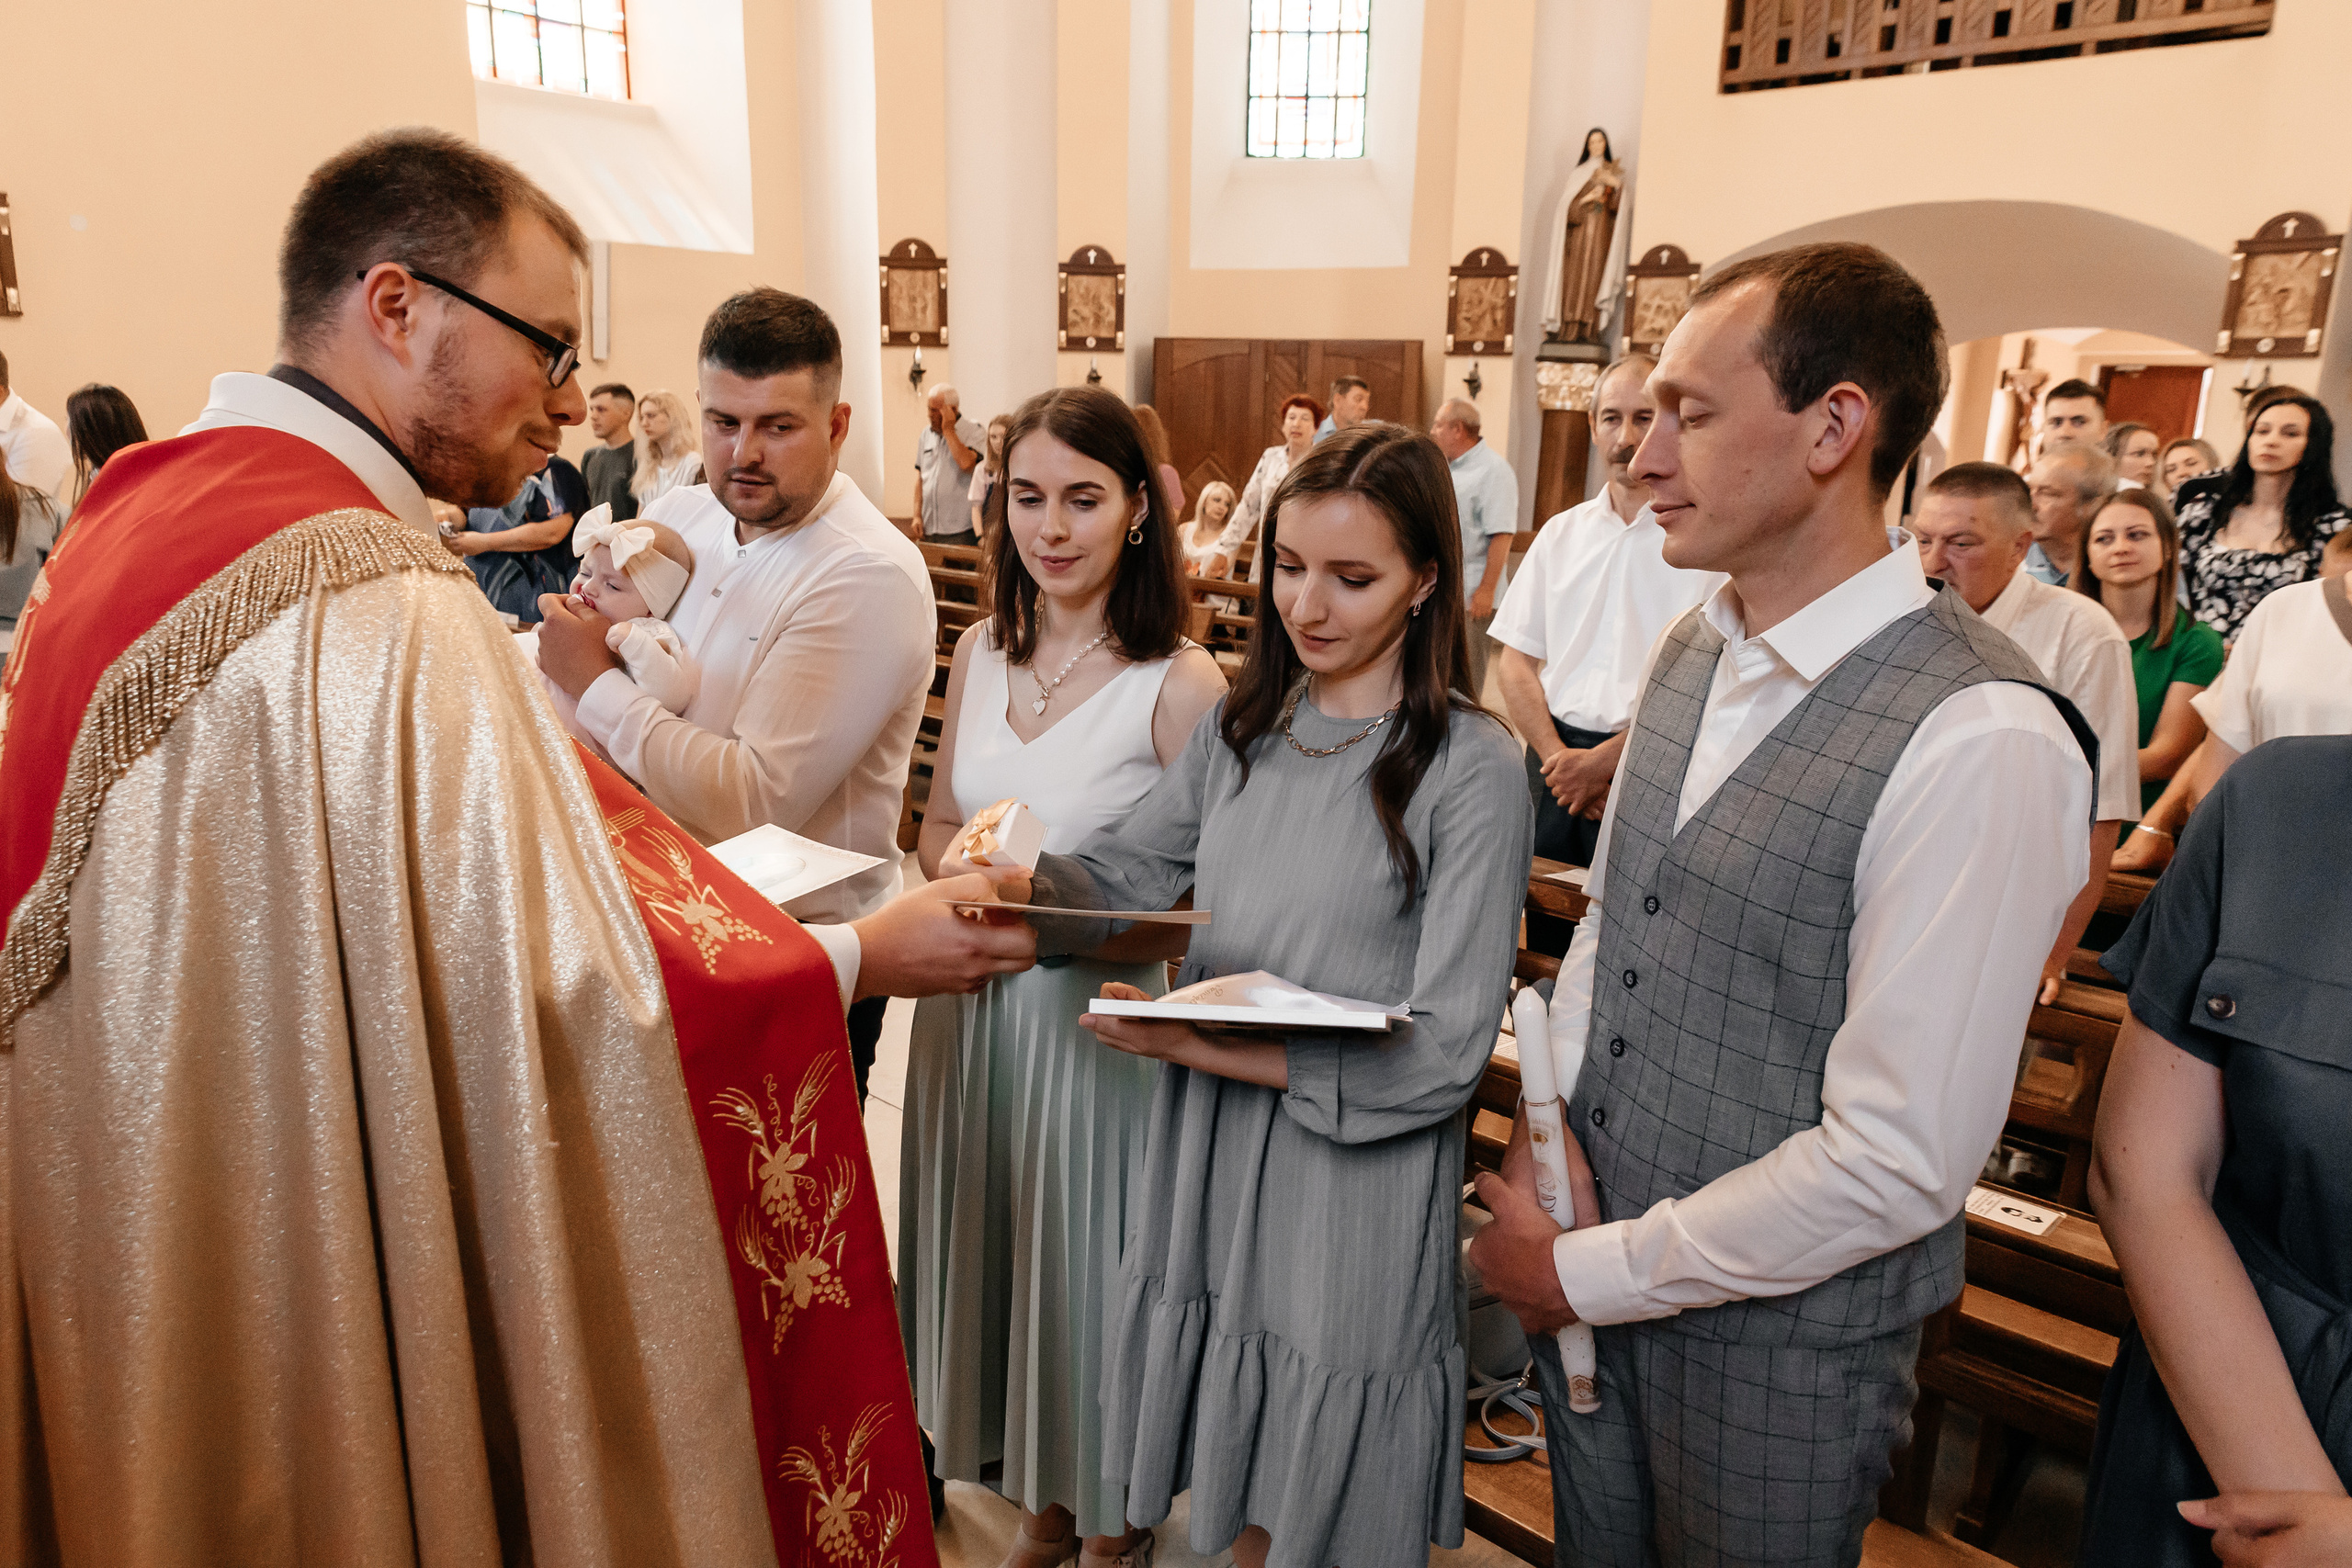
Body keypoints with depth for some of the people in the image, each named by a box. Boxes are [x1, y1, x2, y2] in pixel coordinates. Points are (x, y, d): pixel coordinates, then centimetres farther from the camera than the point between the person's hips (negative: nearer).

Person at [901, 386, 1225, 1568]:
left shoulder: (1180, 682, -15)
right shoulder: (981, 653, 4)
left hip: (1102, 1024, -5)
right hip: (974, 1012, 6)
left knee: (1088, 1264, 10)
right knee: (992, 1252, 19)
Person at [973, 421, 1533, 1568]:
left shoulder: (1471, 772, -14)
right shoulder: (1241, 729, 4)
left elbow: (1445, 1052, -17)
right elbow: (1119, 882, 5)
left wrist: (1206, 1044, -24)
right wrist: (1016, 881, -18)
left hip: (1357, 1180, -4)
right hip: (1206, 1155, 5)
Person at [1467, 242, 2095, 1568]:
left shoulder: (1982, 743, -25)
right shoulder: (1693, 651, 0)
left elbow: (1896, 1161, -24)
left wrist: (1589, 1272, -16)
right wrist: (1546, 1135, -7)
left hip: (1781, 1341, -6)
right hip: (1598, 1275, 6)